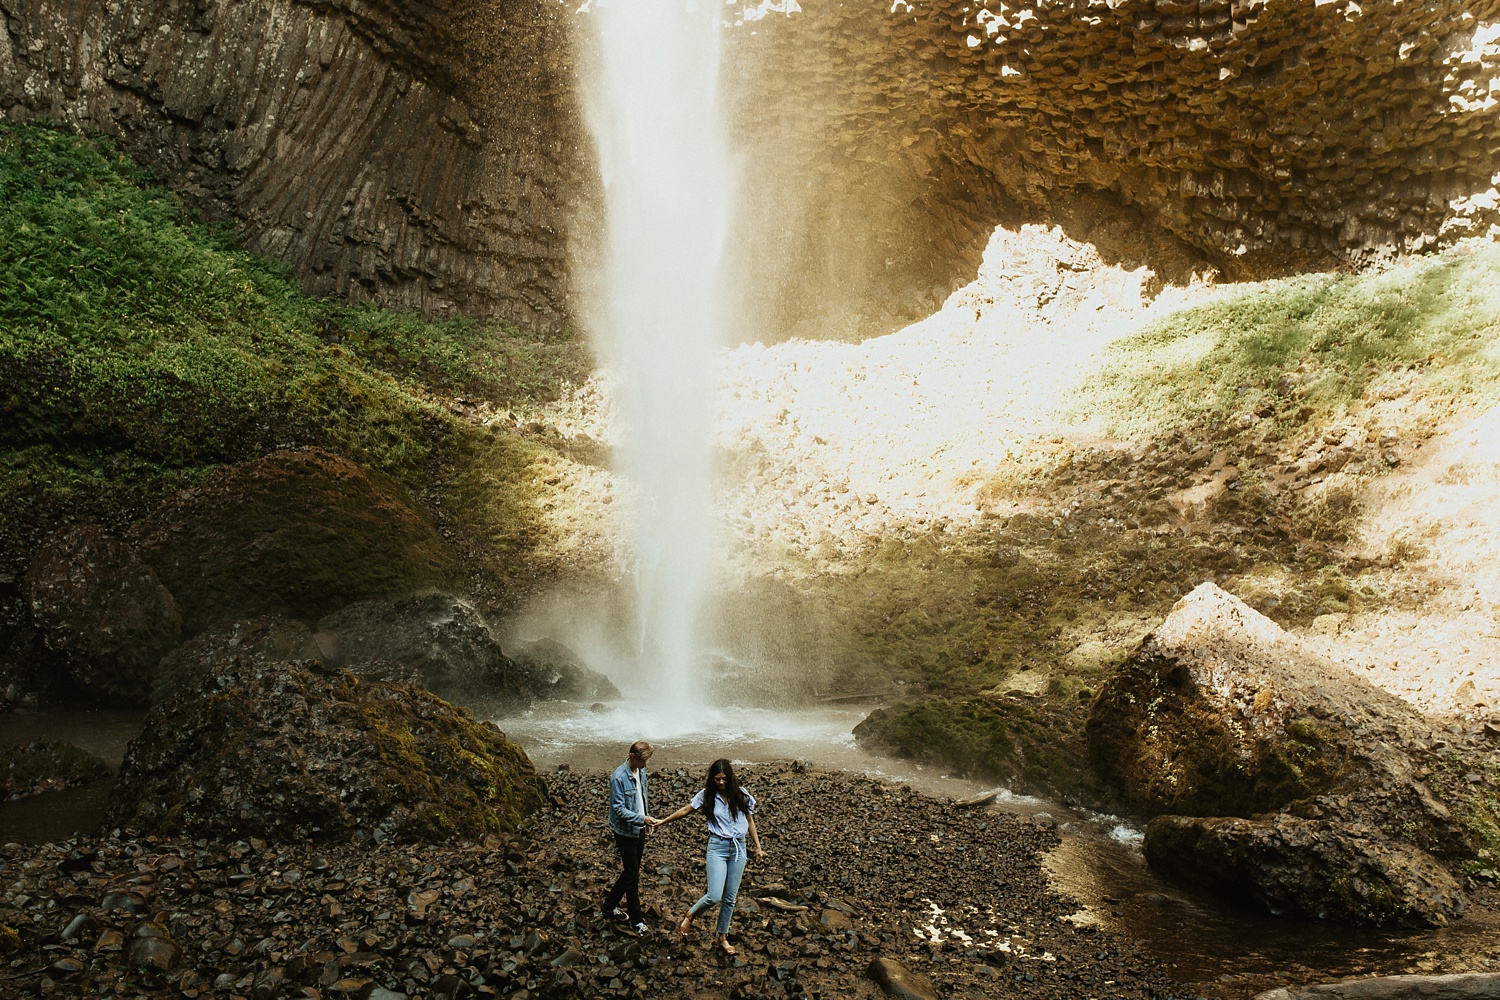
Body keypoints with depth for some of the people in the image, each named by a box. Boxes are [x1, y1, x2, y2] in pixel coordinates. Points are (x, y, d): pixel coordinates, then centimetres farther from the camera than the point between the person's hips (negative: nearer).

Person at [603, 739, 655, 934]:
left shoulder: (641, 770, 2)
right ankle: (636, 920, 12)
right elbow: (619, 810, -23)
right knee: (632, 875, 0)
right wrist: (642, 819, -28)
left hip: (639, 830, 8)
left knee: (631, 872, 17)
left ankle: (610, 905, 34)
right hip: (625, 832, -8)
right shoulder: (619, 777, -24)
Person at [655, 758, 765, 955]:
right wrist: (663, 821, 12)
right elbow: (686, 810, 8)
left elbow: (750, 822, 8)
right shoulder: (707, 795, -4)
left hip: (739, 848, 2)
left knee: (730, 898, 8)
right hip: (718, 847, -2)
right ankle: (690, 915, 16)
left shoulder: (741, 795, -2)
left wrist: (758, 847, 9)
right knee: (714, 896, -13)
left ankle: (721, 936, 28)